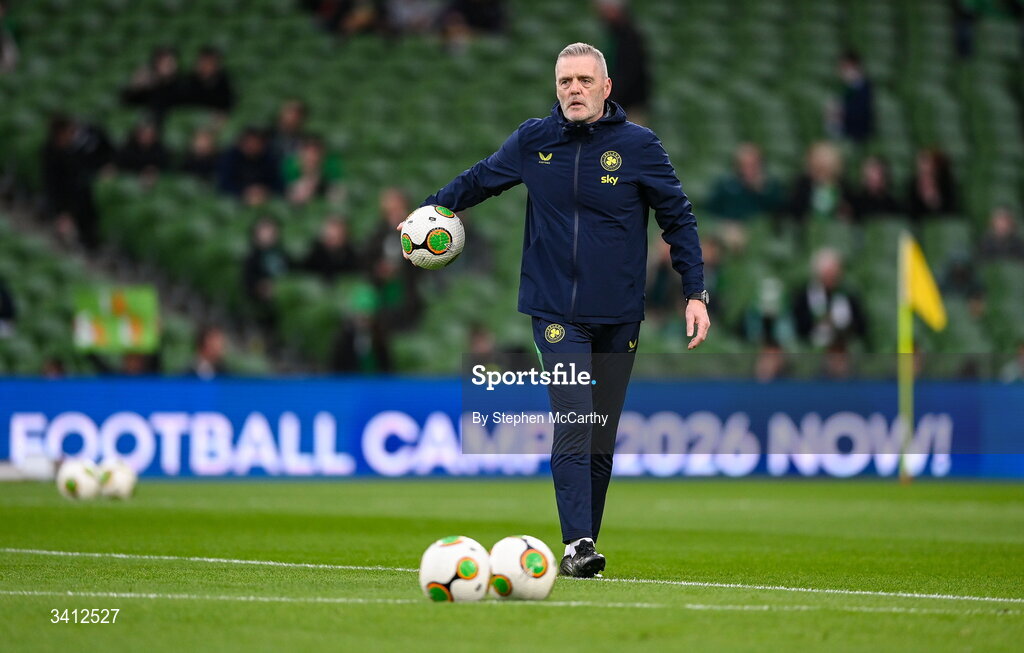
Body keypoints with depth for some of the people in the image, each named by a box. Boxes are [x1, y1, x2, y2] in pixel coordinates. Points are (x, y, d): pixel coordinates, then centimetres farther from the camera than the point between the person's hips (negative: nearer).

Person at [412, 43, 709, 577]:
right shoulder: (532, 141, 2)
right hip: (556, 312, -1)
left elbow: (678, 219, 4)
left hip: (618, 318, 1)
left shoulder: (639, 146, -2)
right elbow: (479, 180, 21)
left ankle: (585, 543, 16)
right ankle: (577, 546, -21)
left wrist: (695, 293, -2)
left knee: (601, 440, 6)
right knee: (573, 428, -16)